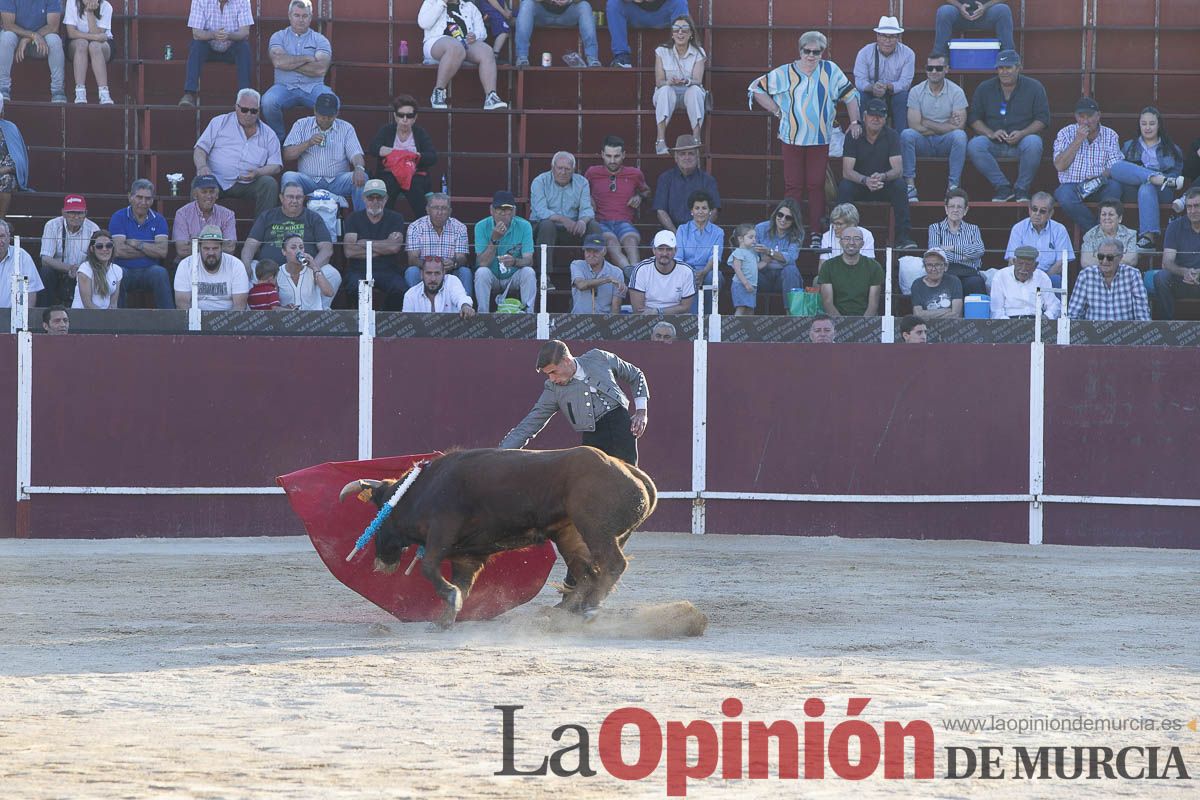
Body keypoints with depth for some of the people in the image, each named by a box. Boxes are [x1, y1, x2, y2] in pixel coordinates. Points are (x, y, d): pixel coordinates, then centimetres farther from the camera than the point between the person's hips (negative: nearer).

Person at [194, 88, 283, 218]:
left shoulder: (268, 134, 14)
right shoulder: (219, 122, 13)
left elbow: (276, 166, 10)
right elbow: (200, 149, 8)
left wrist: (257, 172, -13)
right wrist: (202, 167, -16)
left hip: (248, 184, 1)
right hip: (218, 181, -1)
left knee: (270, 184, -27)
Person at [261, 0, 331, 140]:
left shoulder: (320, 40, 9)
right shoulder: (279, 37, 11)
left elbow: (320, 69, -8)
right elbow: (278, 61, -9)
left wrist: (290, 63, -6)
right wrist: (307, 58, -5)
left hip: (313, 87, 0)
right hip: (285, 86, 0)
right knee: (268, 102, -32)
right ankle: (278, 139, -9)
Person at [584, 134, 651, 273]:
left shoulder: (634, 174, 18)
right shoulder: (593, 173, 15)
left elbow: (647, 191, 37)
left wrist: (640, 197, 14)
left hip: (624, 223, 1)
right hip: (601, 223, -1)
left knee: (630, 240, -37)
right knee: (611, 241, -38)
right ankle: (629, 270, -63)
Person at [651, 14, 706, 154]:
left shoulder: (698, 53, 1)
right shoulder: (662, 52, 1)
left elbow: (698, 81, -12)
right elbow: (659, 82, -8)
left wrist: (686, 82, -35)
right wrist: (669, 82, -32)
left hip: (689, 94, 0)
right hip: (668, 95, 0)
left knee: (694, 90, -34)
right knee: (666, 90, -35)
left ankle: (696, 138, -40)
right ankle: (661, 140, -46)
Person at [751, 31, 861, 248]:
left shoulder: (830, 71, 3)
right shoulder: (785, 74, 1)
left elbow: (850, 94, 12)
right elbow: (756, 88, 7)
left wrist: (855, 122, 4)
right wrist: (777, 111, 2)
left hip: (820, 140, 1)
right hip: (792, 138, -1)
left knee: (816, 185, 1)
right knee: (793, 186, 0)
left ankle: (817, 235, 5)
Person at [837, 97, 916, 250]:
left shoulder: (891, 136, -6)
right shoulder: (854, 136, -8)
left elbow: (898, 170, -16)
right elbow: (847, 171, -17)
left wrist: (883, 177, -40)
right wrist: (865, 180, -38)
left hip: (883, 185, 1)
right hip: (859, 184, -1)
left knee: (899, 185, -31)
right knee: (844, 187, -32)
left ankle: (903, 237, -32)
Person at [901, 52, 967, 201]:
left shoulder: (956, 92, -2)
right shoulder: (916, 92, 0)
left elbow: (959, 126, -12)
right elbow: (915, 126, -9)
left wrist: (927, 123, -14)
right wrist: (945, 126, -12)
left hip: (946, 143, -1)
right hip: (924, 143, 1)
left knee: (960, 136, -33)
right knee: (906, 134, -29)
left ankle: (953, 186, -29)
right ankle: (909, 184, -28)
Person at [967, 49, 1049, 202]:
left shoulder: (1034, 87, 5)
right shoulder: (984, 89, 10)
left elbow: (1042, 119, 1)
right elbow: (974, 118, 7)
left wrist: (1022, 133, -17)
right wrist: (991, 134, -13)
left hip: (1022, 140, -2)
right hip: (994, 143, 2)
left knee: (1033, 143, -37)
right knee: (974, 145, -30)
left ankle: (1022, 189, -20)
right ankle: (1003, 188, -25)